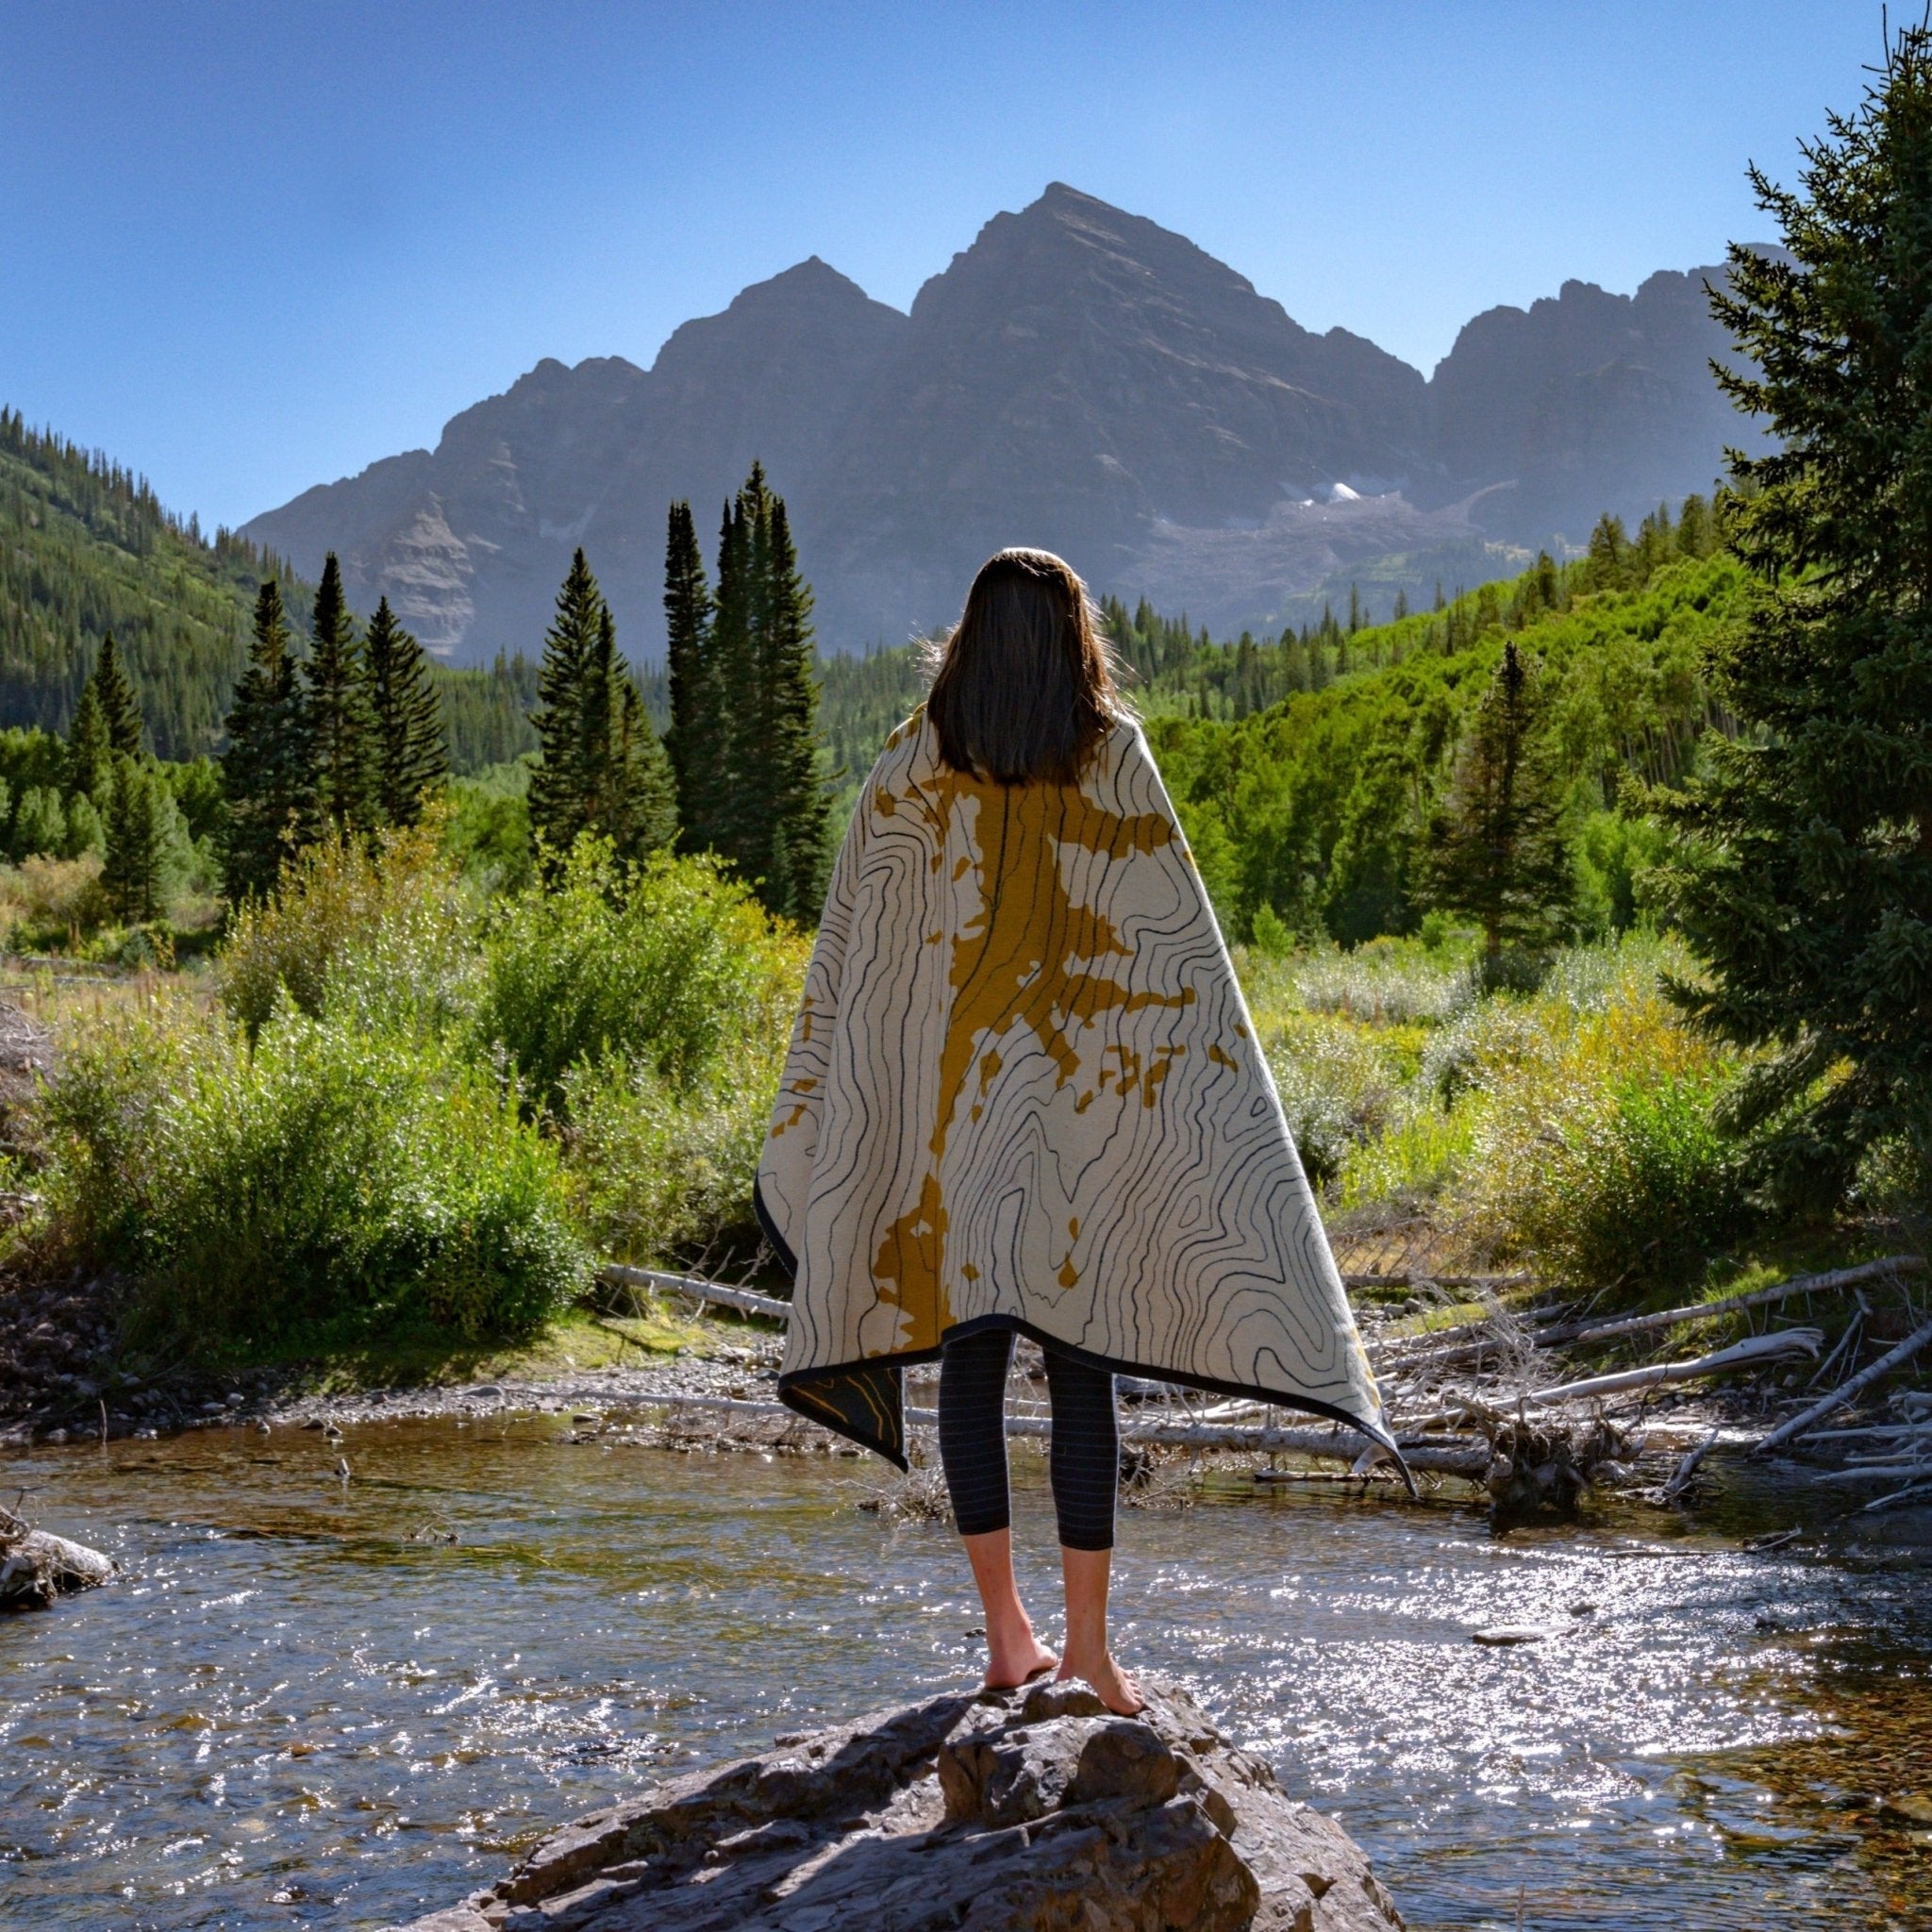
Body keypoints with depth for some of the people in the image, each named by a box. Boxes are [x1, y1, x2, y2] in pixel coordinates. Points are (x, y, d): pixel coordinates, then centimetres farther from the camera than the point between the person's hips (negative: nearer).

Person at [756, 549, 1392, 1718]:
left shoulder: (912, 770, 1)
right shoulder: (1116, 761, -3)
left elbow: (848, 950, 3)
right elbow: (1181, 947, -4)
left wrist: (816, 1134, 10)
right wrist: (1216, 1106, 3)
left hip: (938, 1104, 2)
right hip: (1084, 1104, -1)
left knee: (969, 1356, 7)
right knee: (1083, 1366, 4)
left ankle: (1007, 1634, 11)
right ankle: (1088, 1637, 4)